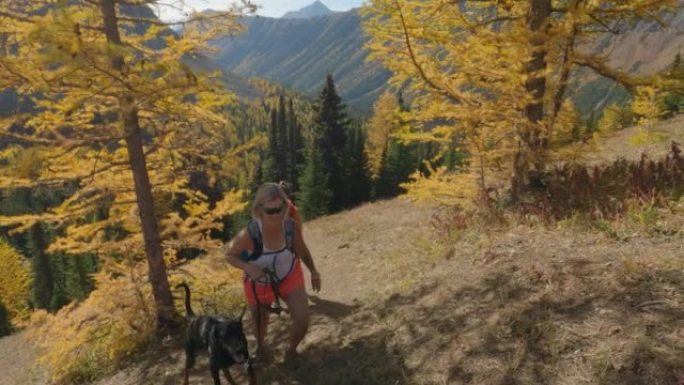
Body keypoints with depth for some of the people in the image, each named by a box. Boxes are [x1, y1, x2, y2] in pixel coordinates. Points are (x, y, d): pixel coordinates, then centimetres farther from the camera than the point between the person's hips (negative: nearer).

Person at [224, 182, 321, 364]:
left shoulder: (293, 225, -28)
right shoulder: (248, 235, -36)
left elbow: (301, 248, -6)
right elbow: (229, 256, -17)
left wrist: (313, 271, 6)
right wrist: (248, 268, -35)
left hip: (289, 276, 2)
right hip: (259, 282, -1)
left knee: (302, 320, -5)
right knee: (260, 323, 20)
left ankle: (291, 349, 30)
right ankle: (261, 347, 58)